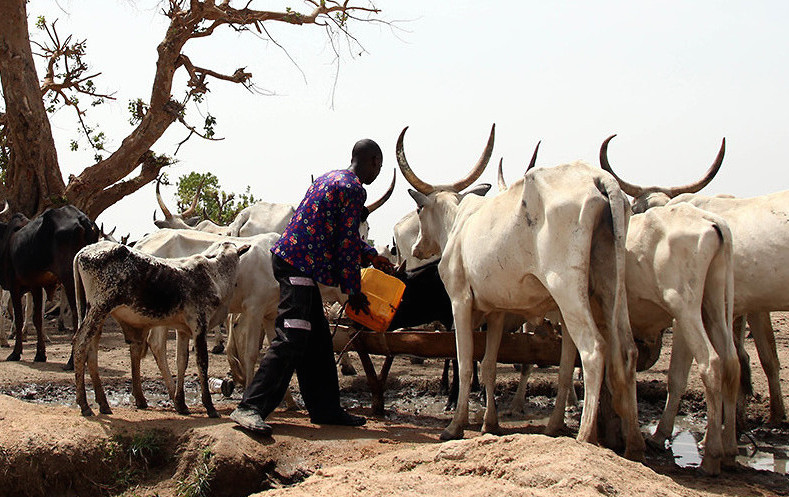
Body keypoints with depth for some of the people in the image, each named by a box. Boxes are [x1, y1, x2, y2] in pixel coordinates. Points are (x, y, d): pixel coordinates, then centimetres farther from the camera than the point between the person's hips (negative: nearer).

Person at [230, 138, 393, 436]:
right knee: (291, 339, -14)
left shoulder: (331, 178, 21)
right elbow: (347, 243, -9)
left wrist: (371, 256, 32)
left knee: (317, 341, 13)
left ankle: (326, 409, 19)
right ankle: (250, 407, -18)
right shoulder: (353, 189, -8)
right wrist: (354, 292, -2)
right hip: (300, 264, -10)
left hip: (289, 257, 10)